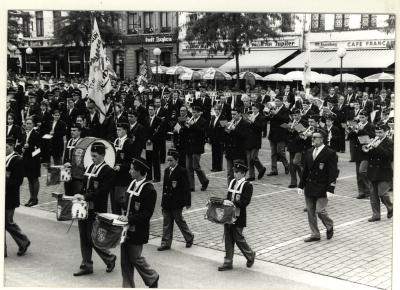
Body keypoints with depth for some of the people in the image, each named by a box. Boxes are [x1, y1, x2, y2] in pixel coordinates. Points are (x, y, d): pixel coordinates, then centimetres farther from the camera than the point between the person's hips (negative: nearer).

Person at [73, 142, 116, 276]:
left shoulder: (108, 171, -11)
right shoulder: (90, 168, 13)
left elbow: (102, 191, -19)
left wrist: (85, 197, -24)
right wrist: (79, 196, 2)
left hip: (96, 211, -7)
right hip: (84, 208, 7)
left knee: (92, 238, -3)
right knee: (84, 237, 10)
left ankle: (110, 258, 19)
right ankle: (86, 266, 19)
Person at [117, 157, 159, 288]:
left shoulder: (149, 190, -17)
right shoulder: (132, 184, 9)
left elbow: (147, 214, -19)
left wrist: (129, 218, -22)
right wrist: (124, 216, 7)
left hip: (138, 231, -8)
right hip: (127, 229, 8)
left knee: (135, 258, 2)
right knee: (125, 260, 10)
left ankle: (152, 277, 27)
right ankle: (128, 286, 20)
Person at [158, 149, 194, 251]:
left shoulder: (182, 171, -11)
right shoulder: (167, 170, 9)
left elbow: (186, 188, -11)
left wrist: (187, 202, -12)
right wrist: (163, 201, 14)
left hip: (177, 202, -6)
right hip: (167, 202, 6)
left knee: (179, 220, 6)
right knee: (166, 223, 7)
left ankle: (189, 237, 27)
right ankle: (166, 243, 11)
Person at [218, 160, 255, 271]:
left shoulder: (247, 185, -11)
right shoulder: (232, 182, 11)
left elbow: (245, 201, -19)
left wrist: (232, 203, -27)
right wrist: (226, 201, -1)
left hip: (239, 217, -7)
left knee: (238, 238, 1)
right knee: (228, 238, 8)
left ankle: (250, 255, 26)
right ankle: (228, 262, 15)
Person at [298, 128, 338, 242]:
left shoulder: (330, 153, -10)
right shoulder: (309, 152, 9)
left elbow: (333, 173, -12)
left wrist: (330, 189, -19)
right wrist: (301, 185, 10)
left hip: (322, 189, -6)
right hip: (309, 188, 6)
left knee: (320, 210, -7)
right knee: (310, 212, 8)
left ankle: (329, 227, 22)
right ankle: (315, 234, 20)